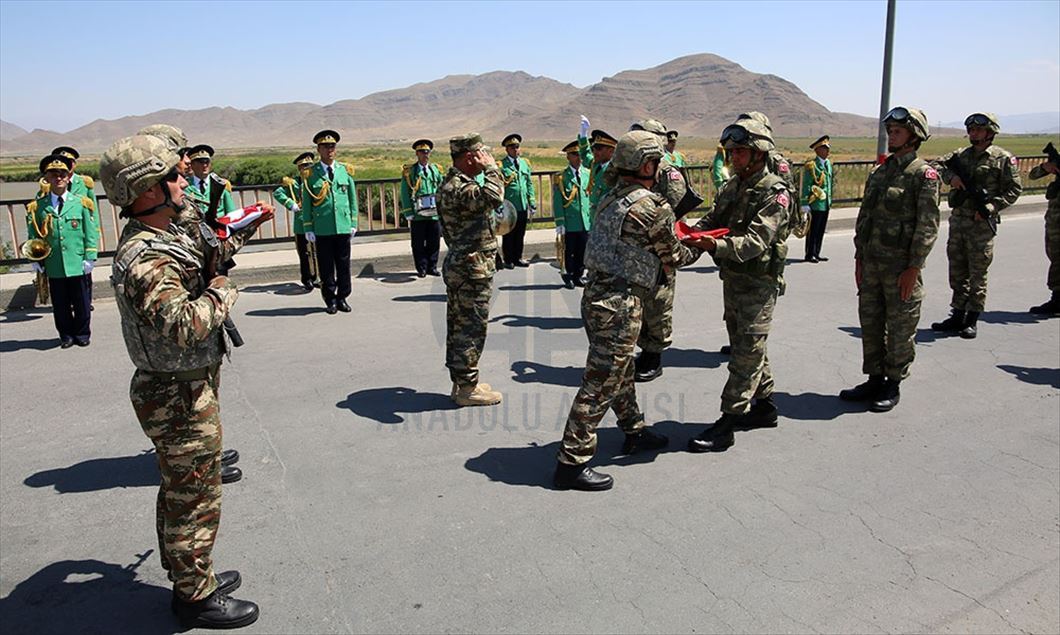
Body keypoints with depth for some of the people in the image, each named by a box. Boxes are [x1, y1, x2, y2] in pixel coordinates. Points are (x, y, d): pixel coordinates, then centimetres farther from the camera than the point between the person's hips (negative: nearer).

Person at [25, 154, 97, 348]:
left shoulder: (82, 203, 2)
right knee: (60, 305, 8)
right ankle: (66, 335, 22)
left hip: (78, 265, -1)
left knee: (82, 302, 7)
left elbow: (91, 233, 2)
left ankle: (82, 334, 22)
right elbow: (33, 235, 9)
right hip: (54, 266, 1)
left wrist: (89, 258, -5)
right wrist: (36, 260, 1)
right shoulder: (37, 207, 5)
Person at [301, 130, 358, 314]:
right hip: (322, 229, -2)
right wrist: (308, 228, -1)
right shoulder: (310, 174, 2)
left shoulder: (345, 171, 9)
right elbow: (306, 202, 4)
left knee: (343, 264, 6)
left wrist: (353, 223, 8)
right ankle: (330, 300, 13)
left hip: (343, 227, 2)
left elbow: (352, 198, 13)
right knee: (326, 266, 3)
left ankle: (342, 298, 18)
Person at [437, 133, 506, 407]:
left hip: (459, 266, 11)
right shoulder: (459, 189, -20)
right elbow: (493, 197, -37)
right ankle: (467, 388, 4)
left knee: (459, 326, 15)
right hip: (472, 269, -11)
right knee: (471, 327, -4)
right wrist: (491, 168, -23)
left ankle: (461, 381, 25)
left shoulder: (454, 184, 15)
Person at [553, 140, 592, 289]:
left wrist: (594, 219, 7)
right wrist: (560, 223, -9)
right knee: (569, 251, 3)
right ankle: (569, 277, 15)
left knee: (582, 251, 8)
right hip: (570, 222, -3)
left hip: (586, 221, 3)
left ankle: (578, 276, 20)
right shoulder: (561, 177, -2)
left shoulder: (587, 174, 10)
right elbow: (557, 201, -4)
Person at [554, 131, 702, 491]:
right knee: (601, 383, -3)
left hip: (596, 293, 9)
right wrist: (698, 249, 19)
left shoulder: (612, 198, 11)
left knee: (622, 369, 23)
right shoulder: (653, 207, -12)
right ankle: (572, 463, 2)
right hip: (620, 302, -9)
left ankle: (635, 431, 42)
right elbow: (672, 258, -1)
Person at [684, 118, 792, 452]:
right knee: (747, 347, 17)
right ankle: (764, 405, 33)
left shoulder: (775, 192, -14)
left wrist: (715, 246, -40)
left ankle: (727, 424, -2)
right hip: (732, 278, 8)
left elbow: (756, 241, -26)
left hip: (759, 283, -8)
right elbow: (711, 220, 6)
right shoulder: (732, 186, 10)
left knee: (747, 352, -4)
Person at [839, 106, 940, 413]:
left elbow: (928, 226, -12)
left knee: (900, 328, 5)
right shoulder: (879, 172, 11)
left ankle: (893, 385, 18)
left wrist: (914, 268, -16)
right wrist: (859, 257, 10)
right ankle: (874, 379, 25)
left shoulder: (924, 174, -8)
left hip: (902, 266, -6)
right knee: (870, 323, 12)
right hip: (871, 263, 6)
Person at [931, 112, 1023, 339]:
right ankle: (957, 316, 20)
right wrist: (951, 176, -10)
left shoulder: (1003, 158, -2)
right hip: (958, 220, 5)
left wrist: (991, 206, -17)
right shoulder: (961, 155, 10)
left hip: (982, 224, -5)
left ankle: (971, 321, 9)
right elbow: (937, 165, 8)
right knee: (957, 272, 10)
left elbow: (1014, 189, -3)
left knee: (977, 275, 1)